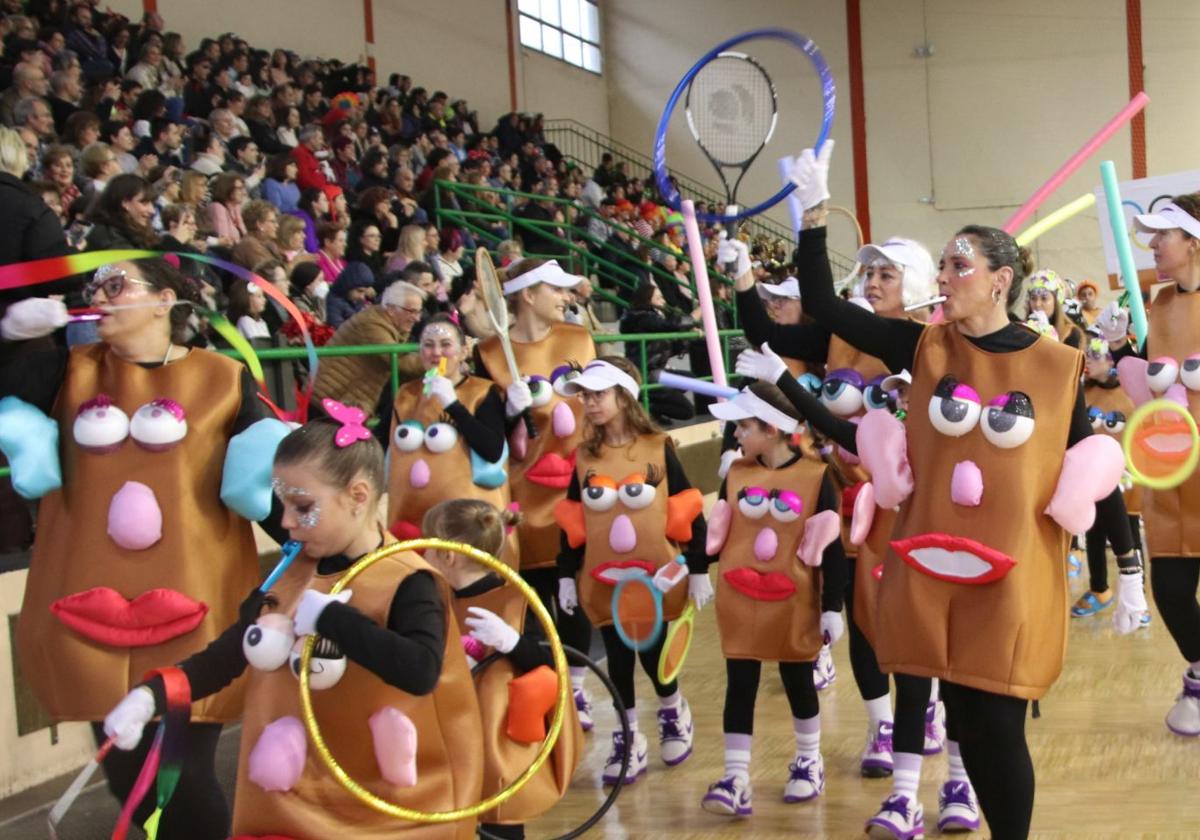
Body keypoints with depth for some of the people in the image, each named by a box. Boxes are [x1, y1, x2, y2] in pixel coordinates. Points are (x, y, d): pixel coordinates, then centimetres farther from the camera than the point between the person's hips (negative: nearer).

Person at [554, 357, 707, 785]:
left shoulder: (659, 448, -5)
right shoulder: (583, 456, 4)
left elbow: (688, 513, -3)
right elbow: (570, 522, 8)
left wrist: (698, 571, -3)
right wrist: (566, 577, 7)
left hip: (656, 576, -2)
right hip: (603, 581, 3)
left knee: (653, 653, 0)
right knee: (618, 660, 5)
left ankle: (673, 711, 31)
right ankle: (628, 742, 19)